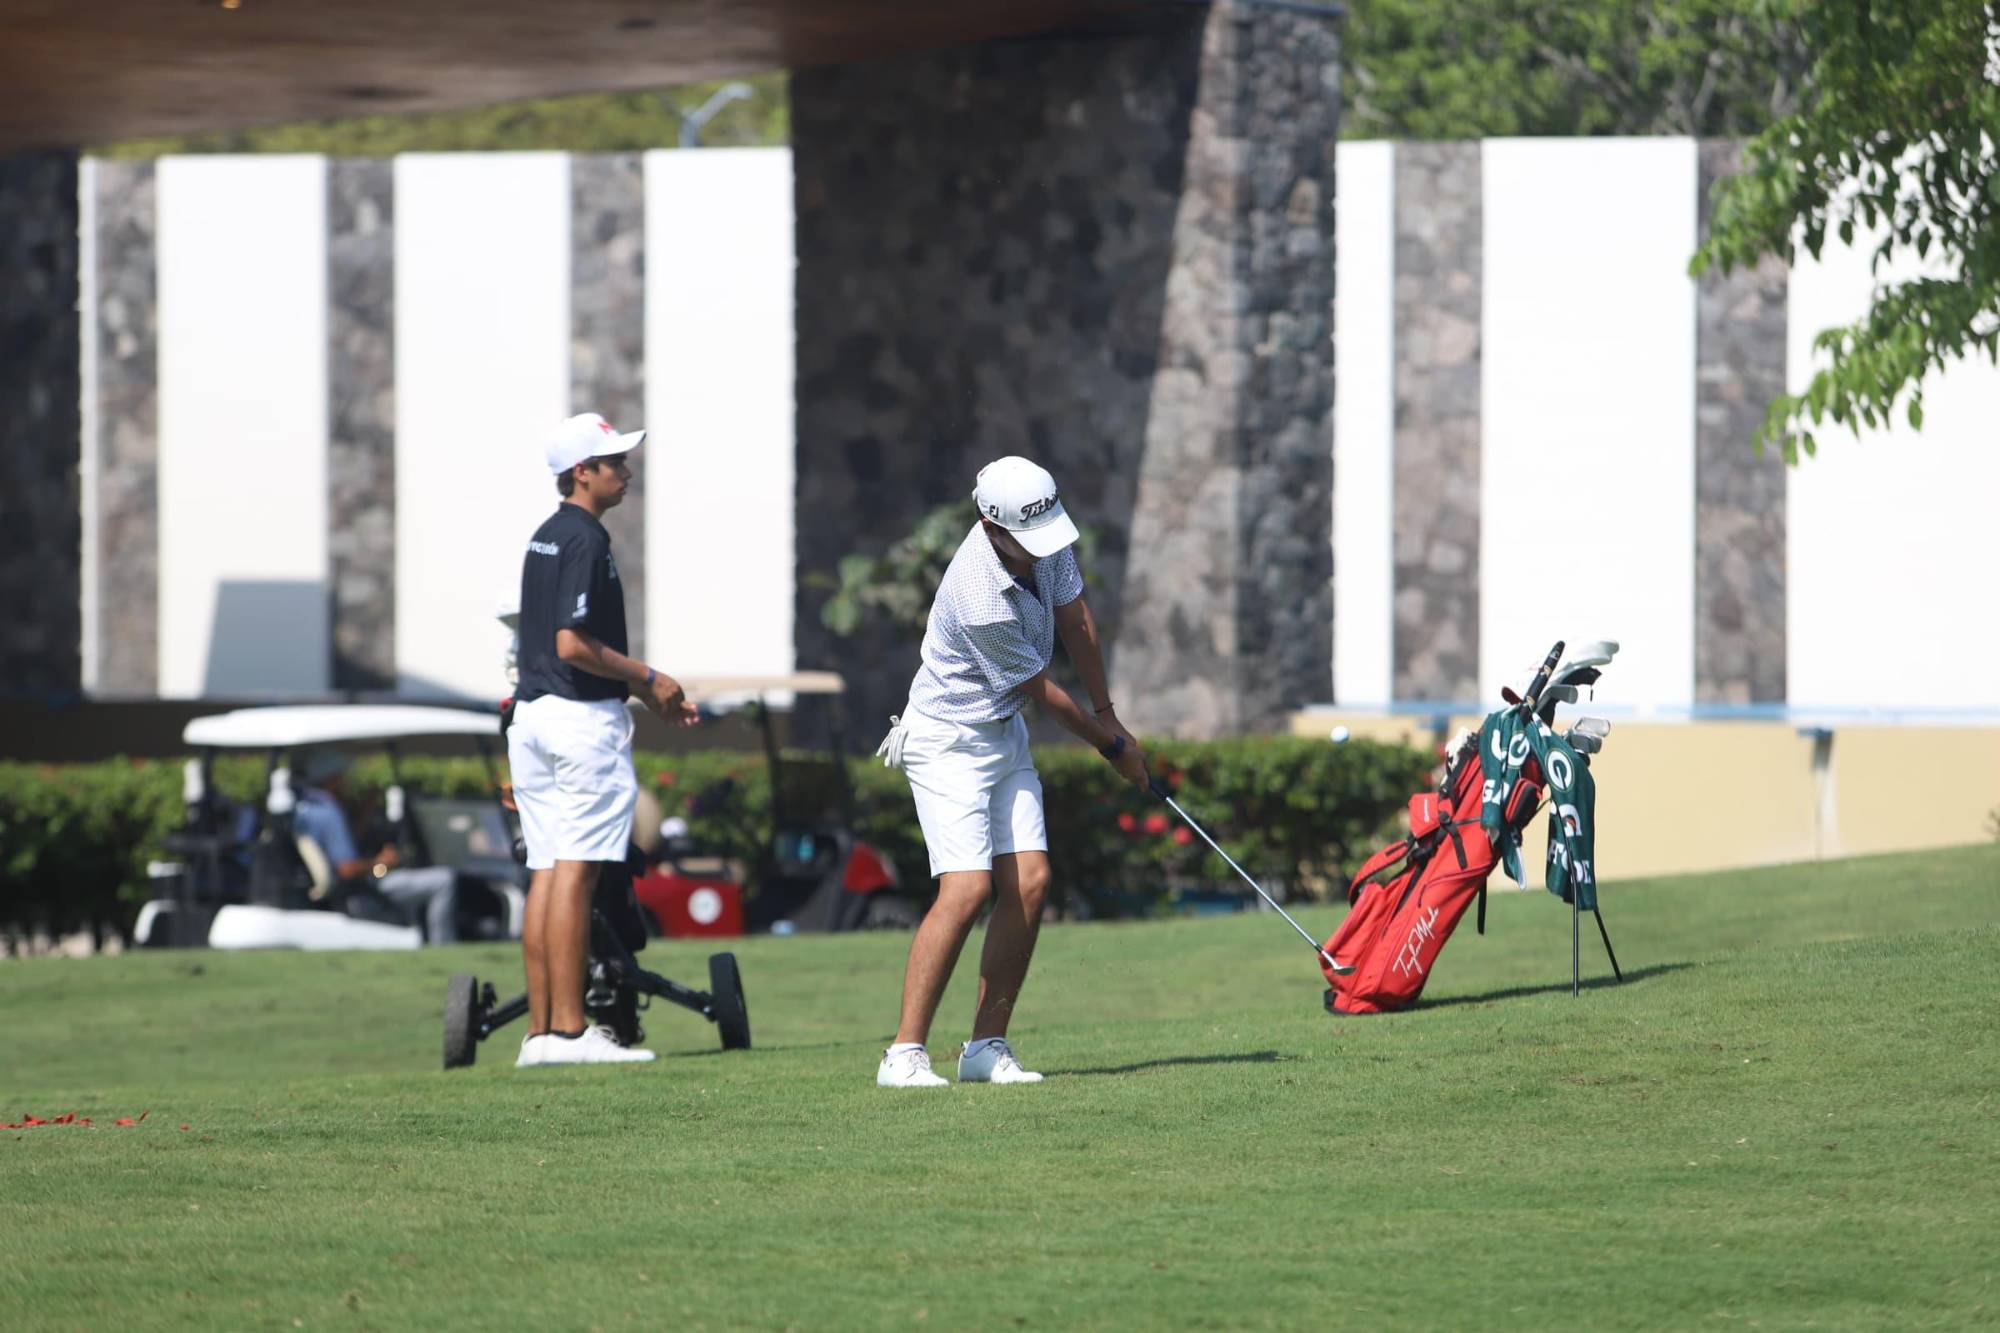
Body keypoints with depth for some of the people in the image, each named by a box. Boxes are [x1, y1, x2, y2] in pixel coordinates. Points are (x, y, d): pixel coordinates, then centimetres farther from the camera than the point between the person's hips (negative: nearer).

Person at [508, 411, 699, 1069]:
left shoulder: (545, 538, 17)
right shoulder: (585, 540, -13)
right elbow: (573, 645, -20)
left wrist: (645, 692, 21)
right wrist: (647, 679, -8)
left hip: (534, 716, 9)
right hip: (582, 718, -9)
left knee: (546, 875, 8)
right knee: (576, 872, -10)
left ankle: (540, 1030, 7)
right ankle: (568, 1030, -12)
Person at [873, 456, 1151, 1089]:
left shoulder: (1045, 539, -9)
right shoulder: (982, 602, -32)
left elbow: (1075, 619, 9)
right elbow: (1043, 691, -17)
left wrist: (1107, 712, 13)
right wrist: (1113, 746, -2)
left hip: (1004, 734, 8)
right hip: (949, 743, -8)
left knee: (1029, 881, -2)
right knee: (967, 888, -20)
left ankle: (986, 1047, 3)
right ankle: (904, 1054, -18)